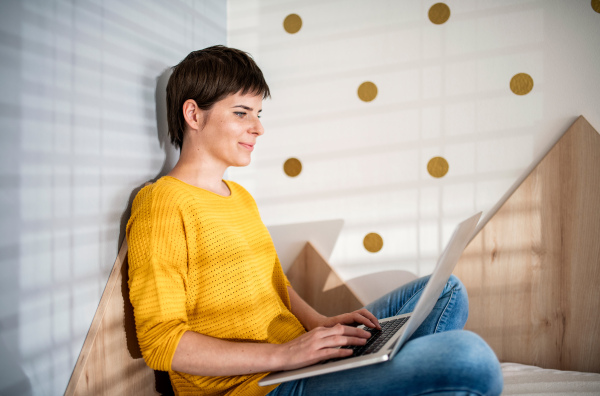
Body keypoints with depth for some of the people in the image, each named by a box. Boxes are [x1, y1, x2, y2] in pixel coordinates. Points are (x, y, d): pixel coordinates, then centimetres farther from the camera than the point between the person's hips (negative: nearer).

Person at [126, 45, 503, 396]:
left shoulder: (240, 196, 17)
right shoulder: (162, 202, -11)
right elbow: (160, 340, -16)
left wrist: (322, 323, 2)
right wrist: (282, 354, -21)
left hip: (300, 360, 9)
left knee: (444, 291, 13)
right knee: (468, 357, -25)